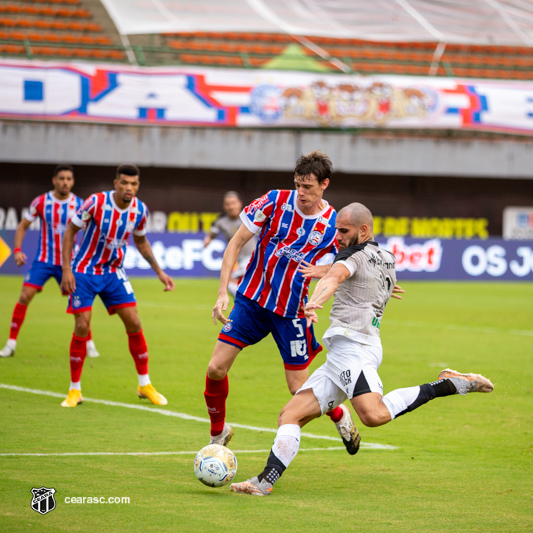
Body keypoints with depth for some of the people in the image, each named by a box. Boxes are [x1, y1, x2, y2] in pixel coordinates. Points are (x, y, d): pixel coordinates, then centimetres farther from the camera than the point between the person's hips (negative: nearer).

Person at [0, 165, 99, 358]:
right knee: (25, 297, -11)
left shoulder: (79, 204, -6)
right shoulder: (41, 202, -7)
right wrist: (17, 250, -10)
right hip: (43, 260, 0)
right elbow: (22, 226, 3)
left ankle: (89, 344, 16)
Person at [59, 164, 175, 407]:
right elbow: (70, 231, -12)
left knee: (134, 324, -3)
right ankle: (75, 390, 5)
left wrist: (159, 271, 9)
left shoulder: (140, 210, -7)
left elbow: (141, 241, 12)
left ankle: (145, 385, 11)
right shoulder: (96, 203, -21)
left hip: (114, 273, 4)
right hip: (84, 272, -4)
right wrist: (66, 269, -18)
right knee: (82, 327, -9)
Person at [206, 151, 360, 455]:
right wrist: (223, 291, -12)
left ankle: (340, 416, 33)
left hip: (291, 310, -1)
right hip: (251, 299, 1)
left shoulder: (334, 225, -9)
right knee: (216, 368, -8)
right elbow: (236, 244, -5)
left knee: (299, 387, 1)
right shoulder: (275, 202, -9)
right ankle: (218, 433, 16)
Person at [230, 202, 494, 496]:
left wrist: (315, 302, -42)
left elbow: (334, 276, -23)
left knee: (373, 414, -33)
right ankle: (266, 480, -9)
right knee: (291, 414, 3)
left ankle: (445, 385, -23)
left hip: (352, 344, -11)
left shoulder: (355, 255, -1)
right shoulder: (388, 260, 25)